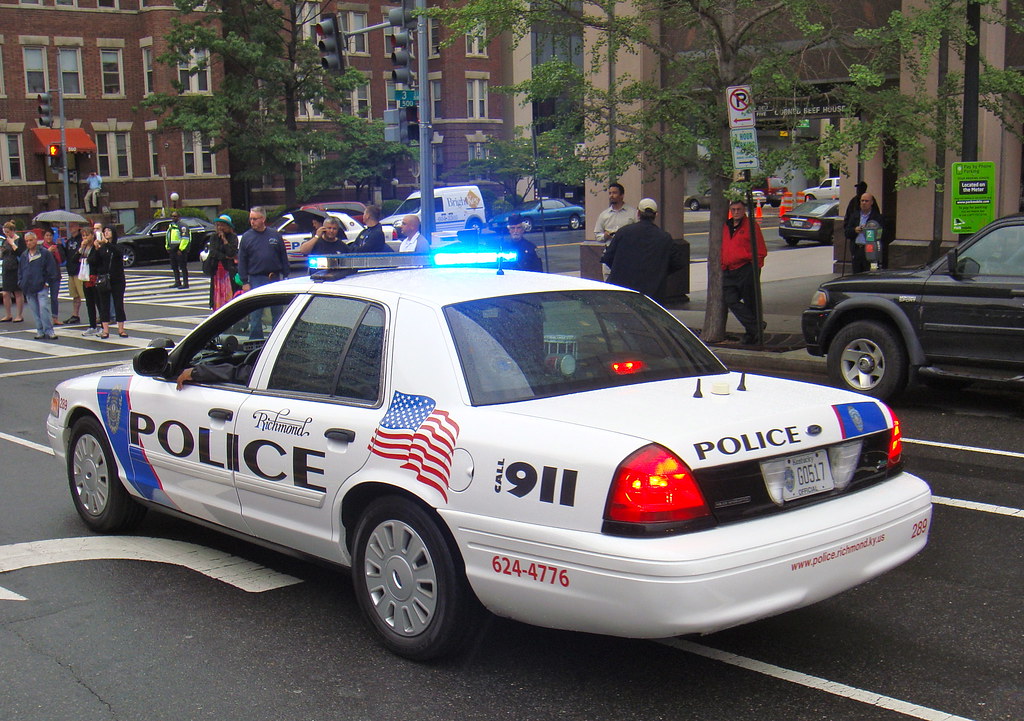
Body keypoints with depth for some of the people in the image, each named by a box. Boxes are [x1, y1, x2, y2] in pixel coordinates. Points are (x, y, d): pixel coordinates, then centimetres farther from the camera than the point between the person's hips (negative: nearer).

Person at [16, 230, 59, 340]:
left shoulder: (45, 254, -1)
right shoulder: (23, 256, 16)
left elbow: (52, 270, -2)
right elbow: (20, 271, 23)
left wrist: (47, 282, -7)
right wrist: (21, 283, 11)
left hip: (42, 287, -6)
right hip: (28, 289, 6)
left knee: (44, 308, -15)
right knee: (35, 311, 6)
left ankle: (48, 331, -13)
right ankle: (40, 331, 12)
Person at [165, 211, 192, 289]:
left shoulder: (182, 226, -11)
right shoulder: (170, 226, 18)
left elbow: (185, 239, -18)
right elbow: (167, 237, 27)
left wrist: (180, 249, -21)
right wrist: (168, 247, 19)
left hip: (180, 249, -9)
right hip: (172, 249, 9)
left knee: (183, 267, -8)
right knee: (174, 267, 13)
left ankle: (185, 283, -6)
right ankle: (177, 282, 22)